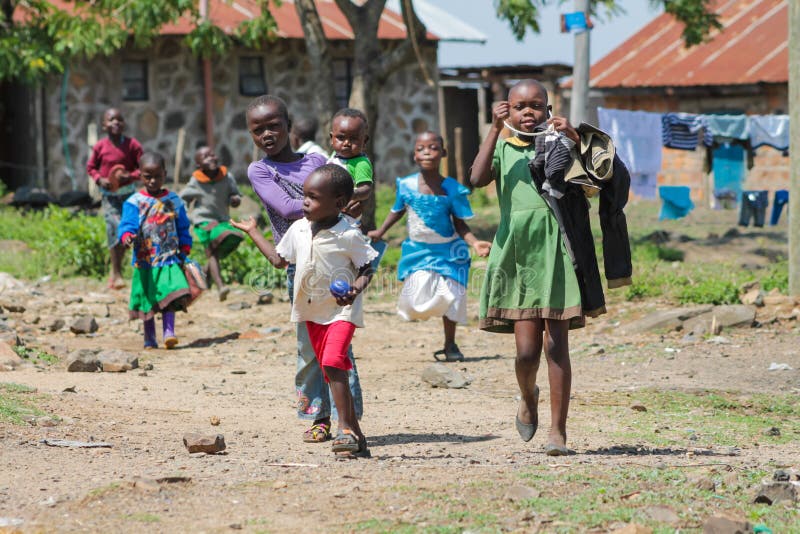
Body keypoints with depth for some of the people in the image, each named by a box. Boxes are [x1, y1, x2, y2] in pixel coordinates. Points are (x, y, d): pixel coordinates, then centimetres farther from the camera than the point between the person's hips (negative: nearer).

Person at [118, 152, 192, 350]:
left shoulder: (174, 201, 7)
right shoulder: (134, 202, -1)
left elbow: (183, 230, 13)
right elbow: (127, 223, -12)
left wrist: (184, 252, 7)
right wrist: (127, 235, -34)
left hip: (169, 260, 1)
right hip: (144, 261, -1)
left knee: (170, 296, -16)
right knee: (147, 302, 6)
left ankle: (169, 332, -17)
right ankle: (149, 339, 15)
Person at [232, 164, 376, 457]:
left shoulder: (349, 235, -15)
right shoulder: (298, 230, 4)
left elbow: (366, 269, -9)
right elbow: (279, 259, 18)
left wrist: (355, 289, -28)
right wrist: (253, 232, 22)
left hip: (341, 311, -7)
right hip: (312, 312, 7)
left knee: (332, 363, -25)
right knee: (331, 372, 8)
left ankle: (345, 428, -21)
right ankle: (355, 435, 14)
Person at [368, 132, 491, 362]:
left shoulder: (452, 189, -11)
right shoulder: (406, 185, -7)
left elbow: (460, 224, -5)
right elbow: (397, 211, 11)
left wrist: (475, 243, -19)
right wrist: (380, 232, 5)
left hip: (447, 250, -1)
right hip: (418, 250, 1)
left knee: (449, 296, 1)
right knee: (417, 299, -12)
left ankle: (450, 345, 21)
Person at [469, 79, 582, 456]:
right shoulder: (503, 148, 9)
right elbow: (477, 178, -11)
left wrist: (574, 137, -18)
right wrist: (496, 128, -12)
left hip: (554, 250, 0)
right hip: (515, 251, 1)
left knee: (555, 343, -3)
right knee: (526, 349, -4)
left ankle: (558, 429, 6)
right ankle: (528, 397, 29)